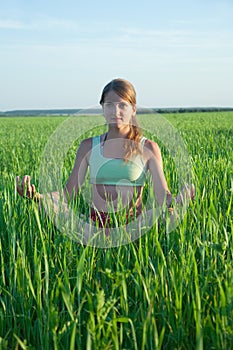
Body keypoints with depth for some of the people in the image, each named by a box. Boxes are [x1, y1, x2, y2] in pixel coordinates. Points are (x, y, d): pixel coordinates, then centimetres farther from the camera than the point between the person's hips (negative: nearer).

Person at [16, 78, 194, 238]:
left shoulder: (148, 148, 4)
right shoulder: (89, 146, 9)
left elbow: (163, 196, -4)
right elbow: (68, 194, 5)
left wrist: (178, 201, -27)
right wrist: (37, 196, -13)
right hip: (97, 226, 1)